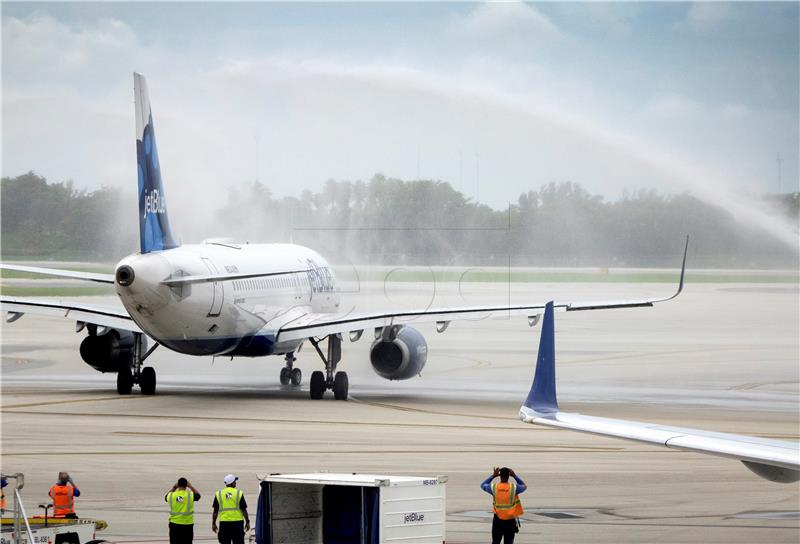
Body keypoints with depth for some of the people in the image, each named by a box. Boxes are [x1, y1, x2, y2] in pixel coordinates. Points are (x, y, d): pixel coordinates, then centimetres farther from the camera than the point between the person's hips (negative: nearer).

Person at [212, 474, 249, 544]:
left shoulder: (218, 494, 3)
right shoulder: (239, 493, -2)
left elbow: (215, 511, 4)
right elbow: (244, 510, -2)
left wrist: (213, 523, 12)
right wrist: (247, 522, 7)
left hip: (224, 523, 1)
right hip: (237, 522, -1)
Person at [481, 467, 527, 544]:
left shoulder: (494, 487, -9)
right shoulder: (514, 487, -11)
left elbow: (483, 485, 13)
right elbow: (524, 486, 13)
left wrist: (493, 476, 8)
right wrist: (515, 476, 7)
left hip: (498, 520, 1)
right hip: (510, 520, -1)